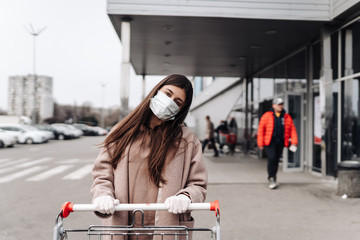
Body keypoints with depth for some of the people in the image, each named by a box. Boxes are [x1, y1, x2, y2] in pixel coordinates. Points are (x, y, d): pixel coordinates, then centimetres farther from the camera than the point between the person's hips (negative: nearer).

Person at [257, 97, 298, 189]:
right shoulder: (267, 116, -2)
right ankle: (271, 178, -8)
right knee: (272, 158, -17)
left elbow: (292, 130, 7)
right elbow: (261, 129, -2)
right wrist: (260, 143, -6)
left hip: (280, 143, 3)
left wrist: (294, 142, -4)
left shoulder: (287, 117, 8)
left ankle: (273, 177, 25)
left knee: (276, 160, 9)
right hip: (270, 142, -3)